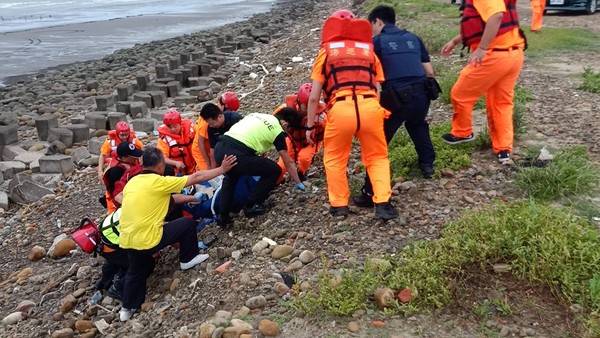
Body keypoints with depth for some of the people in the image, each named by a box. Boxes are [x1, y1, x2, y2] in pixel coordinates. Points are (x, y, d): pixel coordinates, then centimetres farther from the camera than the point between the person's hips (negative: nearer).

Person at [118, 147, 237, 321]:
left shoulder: (133, 182, 11)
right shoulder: (159, 182, -11)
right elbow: (196, 177, -3)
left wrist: (193, 198, 31)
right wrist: (222, 169, 9)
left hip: (126, 242, 7)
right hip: (147, 240, -7)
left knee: (137, 271, 34)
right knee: (188, 223, 10)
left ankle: (128, 308, 35)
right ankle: (188, 260, 27)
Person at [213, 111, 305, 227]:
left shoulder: (258, 115, 27)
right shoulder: (277, 130, 10)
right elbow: (289, 163, 17)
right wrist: (299, 183, 31)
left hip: (219, 148, 8)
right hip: (236, 155, -7)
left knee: (231, 176, 39)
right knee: (274, 171, 12)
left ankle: (223, 216, 31)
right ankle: (251, 206, 18)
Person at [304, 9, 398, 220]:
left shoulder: (326, 52, 20)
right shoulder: (369, 50, 25)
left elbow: (314, 97, 13)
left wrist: (310, 126, 20)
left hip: (340, 109, -1)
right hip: (370, 107, 2)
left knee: (334, 159, 21)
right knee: (377, 157, 20)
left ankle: (339, 205, 21)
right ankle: (383, 204, 10)